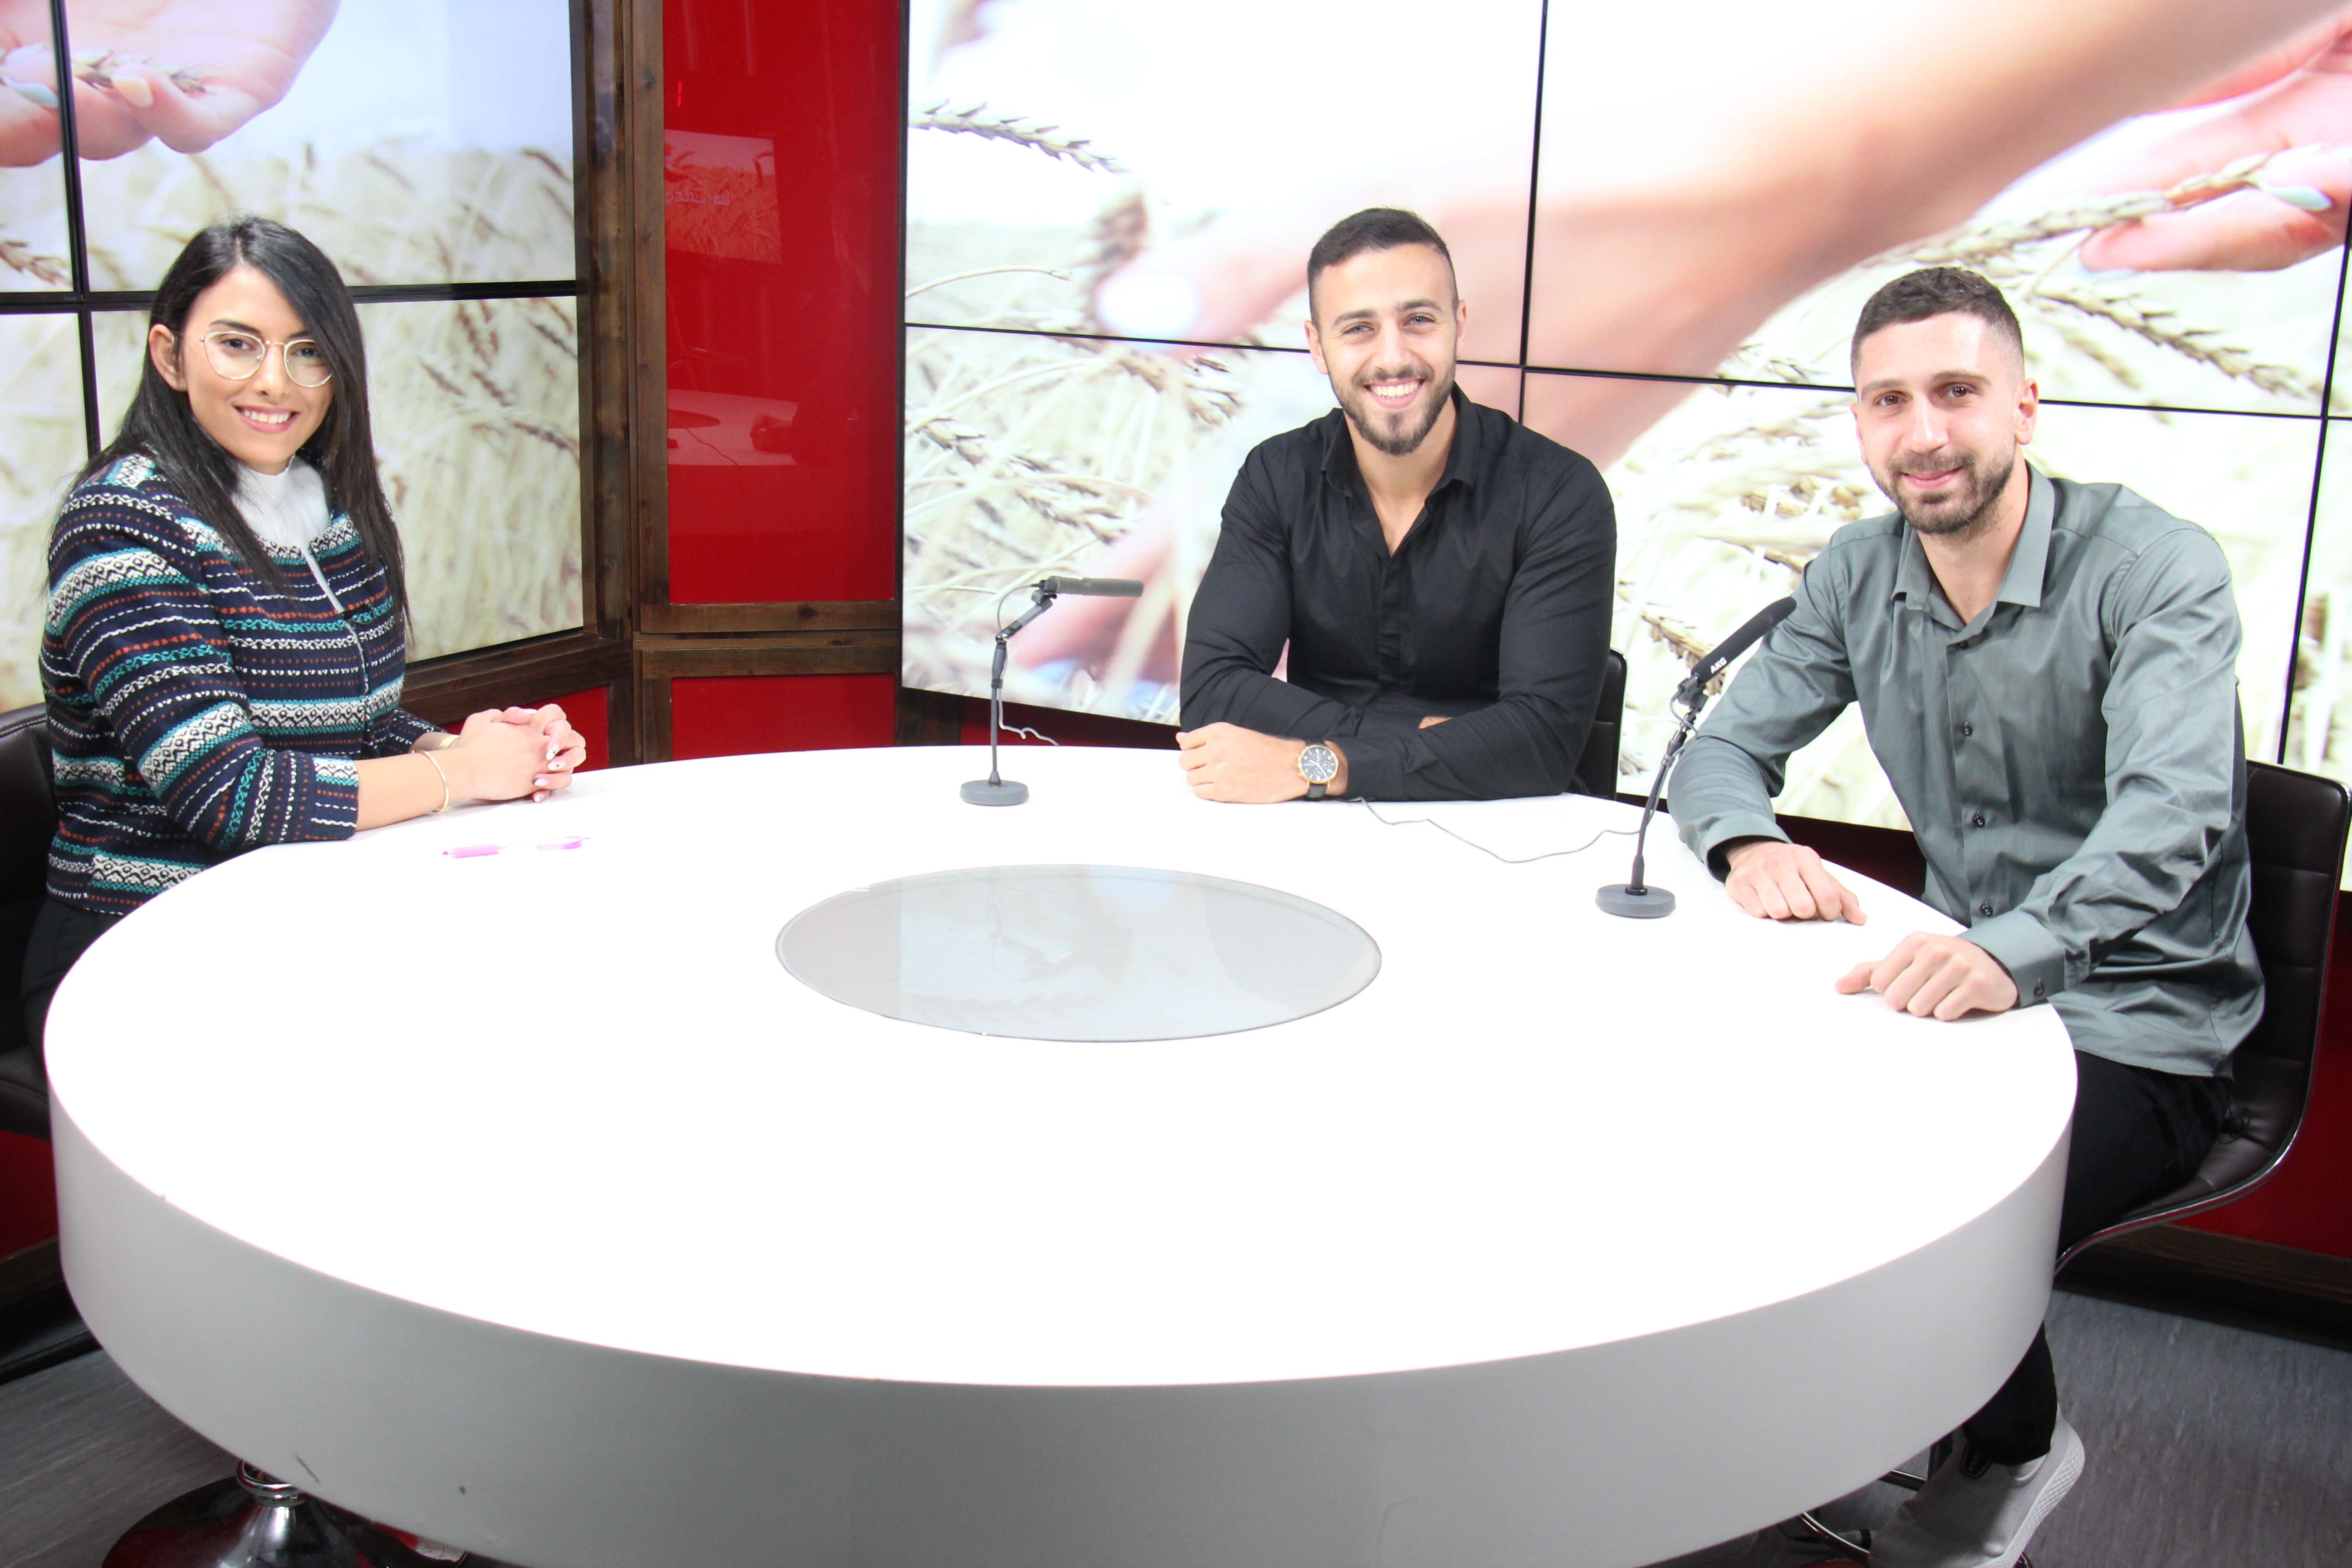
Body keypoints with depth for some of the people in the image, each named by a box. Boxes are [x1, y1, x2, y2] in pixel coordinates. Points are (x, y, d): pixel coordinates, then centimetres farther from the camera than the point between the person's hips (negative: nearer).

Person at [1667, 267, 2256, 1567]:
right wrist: (1752, 843, -21)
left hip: (2136, 1034, -5)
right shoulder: (1858, 576, 3)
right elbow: (1722, 749, 5)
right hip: (1966, 991, 6)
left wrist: (2012, 953, -51)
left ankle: (2015, 1446, 8)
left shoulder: (2156, 570, -16)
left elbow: (2169, 816, -31)